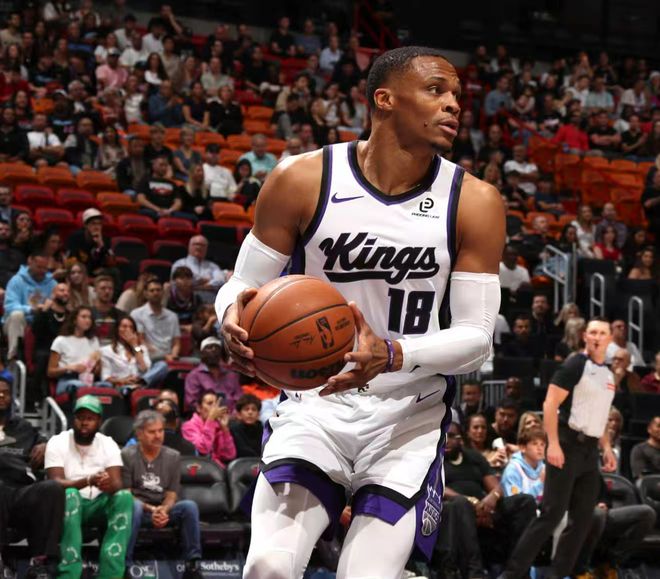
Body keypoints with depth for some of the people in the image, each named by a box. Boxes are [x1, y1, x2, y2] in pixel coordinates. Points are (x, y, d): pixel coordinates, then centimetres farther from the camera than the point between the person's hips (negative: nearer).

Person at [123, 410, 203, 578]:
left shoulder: (173, 456, 10)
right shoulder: (127, 455, 1)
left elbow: (172, 495, 6)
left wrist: (164, 510, -18)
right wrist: (151, 509, -19)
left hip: (163, 510, 3)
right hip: (140, 509, -3)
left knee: (189, 506, -27)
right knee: (134, 506, -38)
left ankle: (193, 564, -23)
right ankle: (124, 564, -40)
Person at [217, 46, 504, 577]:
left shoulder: (475, 203, -6)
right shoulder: (303, 180, -7)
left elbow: (477, 338, -7)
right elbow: (244, 284, 2)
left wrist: (393, 354, -26)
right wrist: (235, 316, -23)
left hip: (411, 417, 0)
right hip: (317, 401, 0)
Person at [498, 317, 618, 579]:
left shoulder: (608, 374, 15)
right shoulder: (575, 366, -9)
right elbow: (550, 405, -14)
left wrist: (606, 447, 16)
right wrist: (553, 444, -22)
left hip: (590, 449, 8)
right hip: (568, 444, -8)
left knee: (583, 517, 6)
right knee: (552, 513, -11)